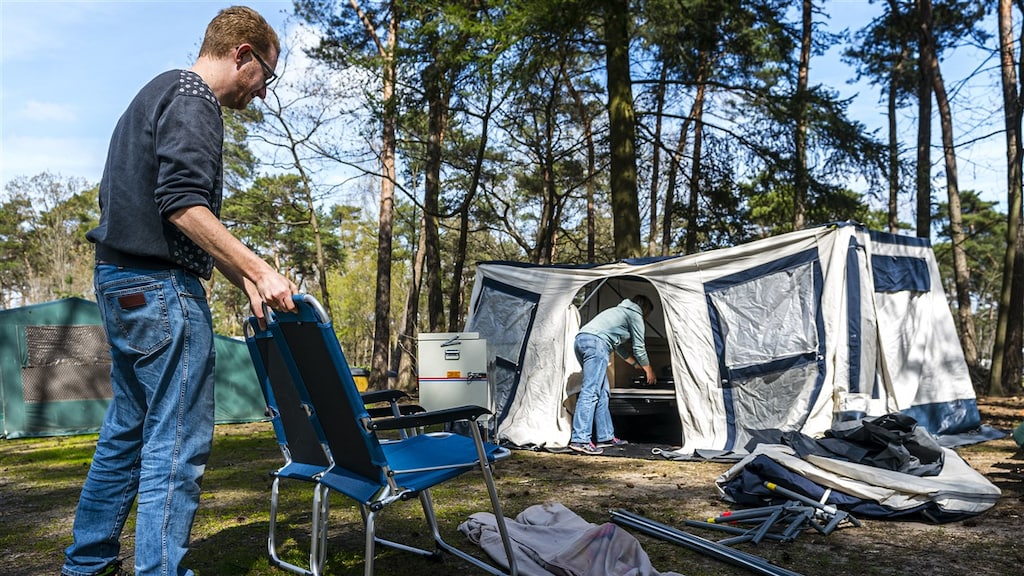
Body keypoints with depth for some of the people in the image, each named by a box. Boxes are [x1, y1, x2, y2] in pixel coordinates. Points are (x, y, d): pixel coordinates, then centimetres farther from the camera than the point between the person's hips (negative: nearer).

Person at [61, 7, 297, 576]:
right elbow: (183, 205, -23)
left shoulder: (160, 93, 24)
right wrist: (259, 270, -19)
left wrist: (244, 282, 18)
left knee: (127, 430, 18)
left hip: (124, 281, 11)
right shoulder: (193, 98, -9)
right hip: (159, 285, -11)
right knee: (179, 443, -7)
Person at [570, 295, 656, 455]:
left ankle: (606, 437, 14)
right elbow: (639, 348, 14)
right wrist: (648, 370, 29)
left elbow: (620, 346, 43)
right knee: (591, 391, -15)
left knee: (602, 393, 12)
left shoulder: (620, 310, 36)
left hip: (580, 339, 9)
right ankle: (580, 439, -21)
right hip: (596, 342, -9)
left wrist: (637, 365, 49)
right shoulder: (635, 315, 11)